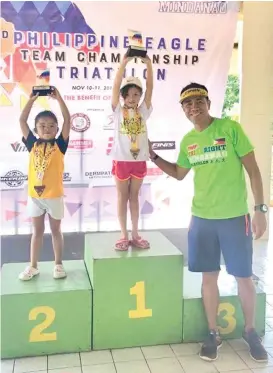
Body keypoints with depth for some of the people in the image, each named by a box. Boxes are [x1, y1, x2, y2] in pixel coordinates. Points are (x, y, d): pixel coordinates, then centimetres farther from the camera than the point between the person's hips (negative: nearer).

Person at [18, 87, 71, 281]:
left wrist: (59, 98, -13)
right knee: (37, 231, 14)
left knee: (56, 230, 12)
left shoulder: (60, 145, -4)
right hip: (34, 195, 2)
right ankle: (33, 266, 23)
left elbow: (67, 120, -11)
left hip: (54, 195, -2)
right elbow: (22, 121, -1)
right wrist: (32, 99, -5)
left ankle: (58, 264, 24)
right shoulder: (33, 144, 2)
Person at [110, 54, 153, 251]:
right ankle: (124, 235, 15)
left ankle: (135, 234, 20)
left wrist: (149, 64, -15)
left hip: (139, 160, 2)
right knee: (123, 197, 7)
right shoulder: (118, 111, -1)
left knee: (134, 197, 12)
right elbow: (116, 87, -12)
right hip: (121, 160, -2)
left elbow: (150, 88, -4)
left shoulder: (143, 111, 5)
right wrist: (123, 63, -22)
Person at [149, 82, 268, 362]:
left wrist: (260, 209, -11)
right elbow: (179, 174, 21)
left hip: (234, 217, -3)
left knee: (243, 277, 8)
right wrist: (153, 156, 10)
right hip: (202, 218, 4)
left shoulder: (230, 128, -8)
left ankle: (250, 331, 31)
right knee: (209, 277, 10)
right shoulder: (187, 141, 6)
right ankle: (213, 333, 27)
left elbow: (253, 170, -7)